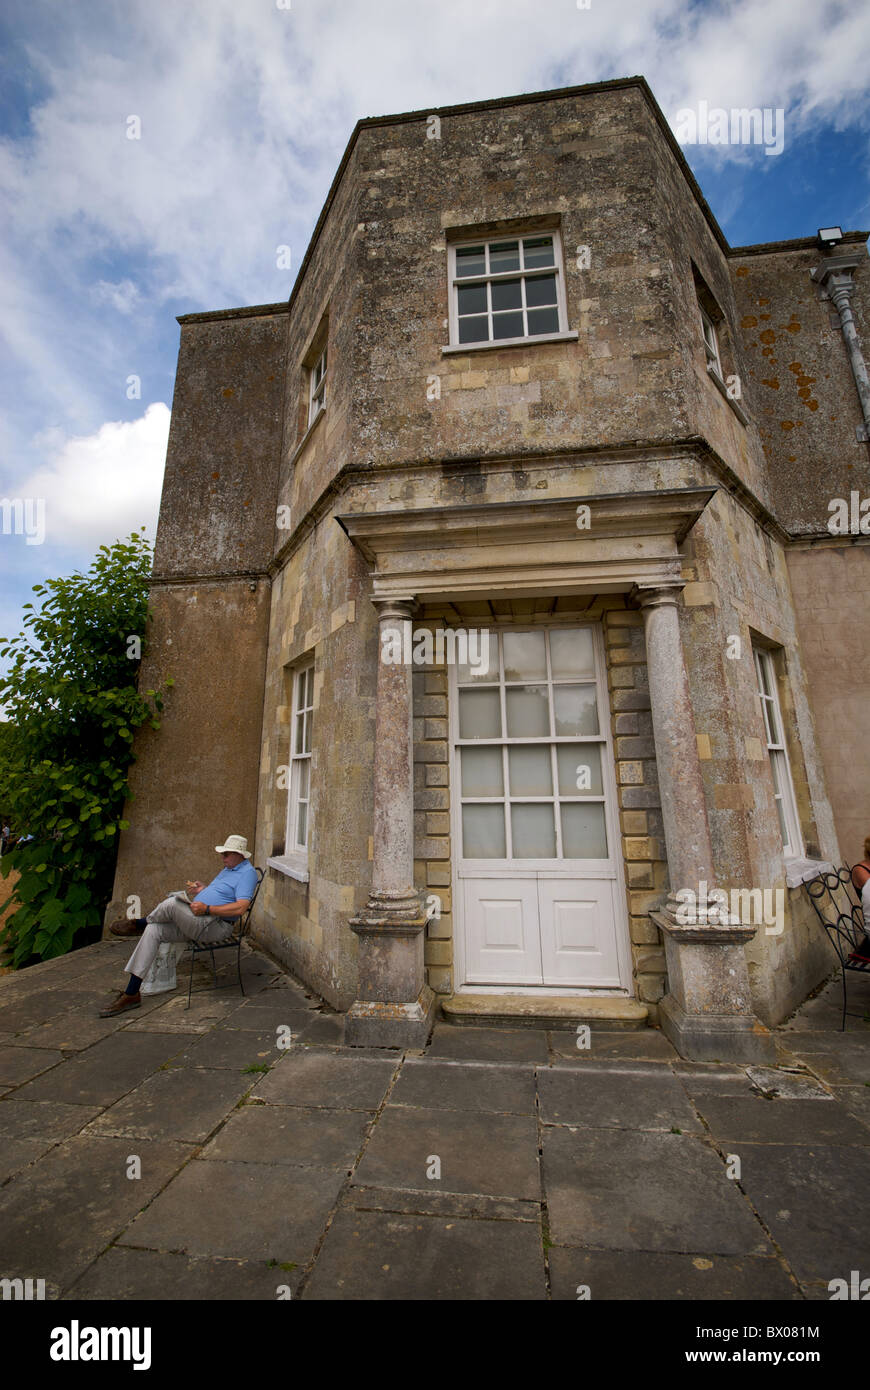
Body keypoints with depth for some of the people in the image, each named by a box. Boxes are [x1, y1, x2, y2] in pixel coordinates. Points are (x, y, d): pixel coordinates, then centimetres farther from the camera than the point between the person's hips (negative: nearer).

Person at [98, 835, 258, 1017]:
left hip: (216, 925, -10)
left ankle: (138, 923, 7)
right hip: (196, 923, 10)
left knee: (172, 903, -26)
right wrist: (203, 889, 14)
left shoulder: (247, 872, -12)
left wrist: (206, 909, -22)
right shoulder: (228, 869, 22)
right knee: (153, 930, -4)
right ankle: (131, 994, 0)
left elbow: (240, 907, -22)